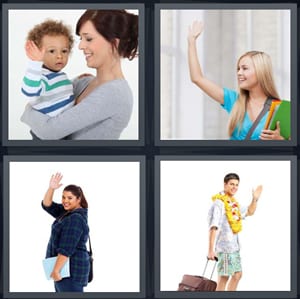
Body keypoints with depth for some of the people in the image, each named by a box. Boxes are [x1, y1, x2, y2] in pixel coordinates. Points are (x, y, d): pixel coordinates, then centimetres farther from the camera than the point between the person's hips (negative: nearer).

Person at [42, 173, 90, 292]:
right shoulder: (68, 211, 11)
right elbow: (47, 205, 11)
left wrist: (55, 270, -23)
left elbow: (66, 248, -24)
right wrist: (51, 188, -5)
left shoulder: (75, 219, -20)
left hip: (70, 269, -11)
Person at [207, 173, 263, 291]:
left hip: (234, 246, 9)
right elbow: (213, 227, -22)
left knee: (237, 275, 13)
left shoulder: (233, 202, 13)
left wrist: (255, 199, 11)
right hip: (224, 246, -9)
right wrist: (211, 250, -28)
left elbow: (249, 212, 29)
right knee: (224, 277, -7)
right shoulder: (219, 203, -15)